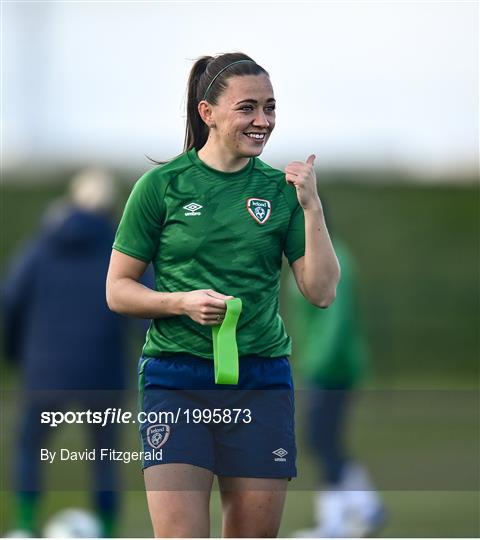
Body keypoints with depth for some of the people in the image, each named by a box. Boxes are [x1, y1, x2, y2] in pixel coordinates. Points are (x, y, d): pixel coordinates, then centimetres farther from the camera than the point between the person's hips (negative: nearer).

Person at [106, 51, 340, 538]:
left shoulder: (281, 189, 7)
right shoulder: (162, 185, 0)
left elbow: (322, 293, 4)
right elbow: (118, 290, 4)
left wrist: (311, 207, -6)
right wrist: (183, 302, -14)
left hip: (261, 382, 3)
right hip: (176, 379, -3)